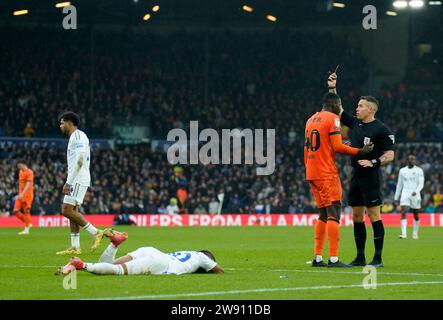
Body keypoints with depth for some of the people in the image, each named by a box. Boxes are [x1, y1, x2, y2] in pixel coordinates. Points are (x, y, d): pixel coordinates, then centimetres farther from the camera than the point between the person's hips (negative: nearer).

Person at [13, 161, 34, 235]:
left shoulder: (29, 172, -11)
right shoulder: (20, 172, 15)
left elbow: (28, 185, -20)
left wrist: (22, 194, -30)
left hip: (27, 195, -8)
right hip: (21, 195, 8)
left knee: (26, 211, -7)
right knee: (15, 211, 0)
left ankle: (26, 229, -1)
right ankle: (27, 224, 14)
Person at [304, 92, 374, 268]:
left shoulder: (311, 120, 18)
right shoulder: (332, 119, -7)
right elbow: (337, 147, -14)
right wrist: (360, 151, -7)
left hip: (311, 173, 8)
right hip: (326, 173, -8)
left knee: (323, 214, 14)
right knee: (334, 213, -8)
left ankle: (317, 257, 10)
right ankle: (333, 258, -15)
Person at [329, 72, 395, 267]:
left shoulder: (381, 130, -8)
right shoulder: (355, 124, 12)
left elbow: (390, 155, -9)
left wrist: (373, 163, -22)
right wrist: (332, 89, 14)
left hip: (371, 177, -8)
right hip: (356, 176, 8)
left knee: (374, 216, -6)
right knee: (357, 217, 9)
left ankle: (378, 258, -4)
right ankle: (360, 257, 14)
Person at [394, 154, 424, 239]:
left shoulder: (419, 170, 3)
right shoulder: (402, 171, 10)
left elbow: (421, 183, -5)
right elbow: (399, 185, 16)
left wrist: (416, 191, -24)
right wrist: (396, 198, 15)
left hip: (415, 195, -1)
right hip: (405, 195, 1)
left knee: (416, 215, 8)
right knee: (403, 213, -16)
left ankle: (415, 233, 26)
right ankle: (404, 234, -23)